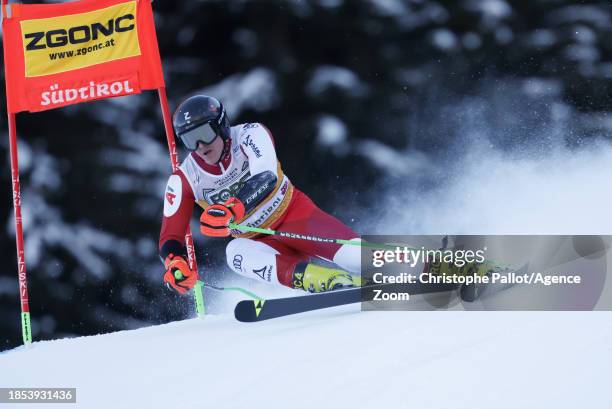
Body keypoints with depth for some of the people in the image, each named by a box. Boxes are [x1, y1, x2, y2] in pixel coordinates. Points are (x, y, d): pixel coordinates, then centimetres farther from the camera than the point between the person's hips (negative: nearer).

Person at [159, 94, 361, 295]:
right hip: (257, 240, 2)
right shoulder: (184, 179, -10)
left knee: (353, 254, -26)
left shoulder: (249, 134, -18)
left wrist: (232, 209, -56)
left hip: (294, 213, -2)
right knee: (236, 252, -35)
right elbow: (170, 238, -10)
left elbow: (266, 178, -37)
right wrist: (175, 264, -35)